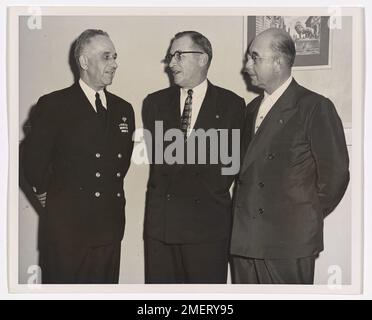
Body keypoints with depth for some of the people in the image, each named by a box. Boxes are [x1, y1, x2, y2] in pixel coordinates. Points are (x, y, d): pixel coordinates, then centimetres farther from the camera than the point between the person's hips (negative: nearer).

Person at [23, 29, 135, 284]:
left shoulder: (123, 109, 11)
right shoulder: (53, 105, -5)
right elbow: (34, 163, -5)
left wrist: (110, 194, 12)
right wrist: (55, 201, 1)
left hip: (110, 227, 5)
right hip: (66, 228, -4)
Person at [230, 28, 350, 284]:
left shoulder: (315, 107, -8)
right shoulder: (252, 109, 15)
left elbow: (335, 172, -8)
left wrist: (308, 219, 0)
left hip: (289, 242, -6)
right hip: (244, 238, 6)